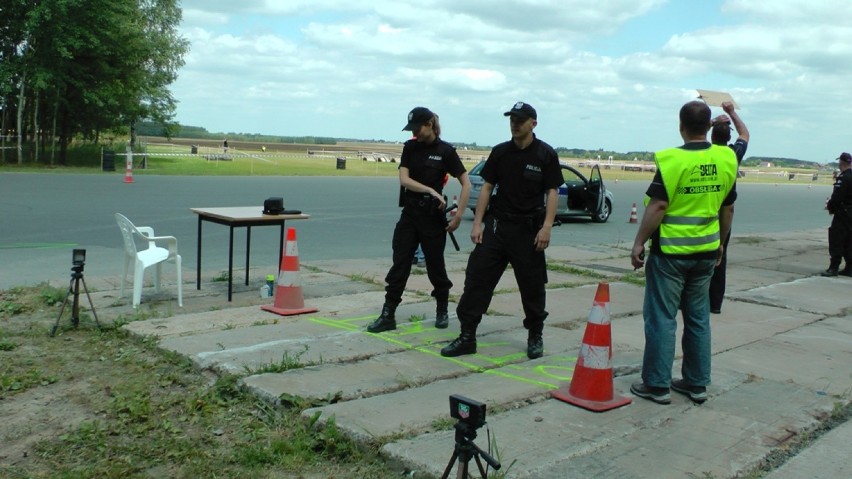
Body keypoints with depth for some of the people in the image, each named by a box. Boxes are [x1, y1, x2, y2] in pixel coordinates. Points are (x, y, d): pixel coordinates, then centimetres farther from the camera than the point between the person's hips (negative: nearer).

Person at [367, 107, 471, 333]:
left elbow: (466, 184, -6)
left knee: (435, 266, 6)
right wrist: (430, 190, -21)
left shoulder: (445, 150, -7)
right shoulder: (409, 147, 4)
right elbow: (404, 179, -8)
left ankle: (442, 311, 27)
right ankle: (388, 315, 3)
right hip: (409, 212, 4)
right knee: (399, 264, 0)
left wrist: (458, 215, -12)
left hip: (433, 214, -3)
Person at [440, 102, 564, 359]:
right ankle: (467, 336, 4)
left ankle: (535, 337, 24)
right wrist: (477, 223, 1)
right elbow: (487, 187, 8)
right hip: (496, 224, 3)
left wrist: (547, 227, -13)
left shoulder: (546, 154, -2)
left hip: (528, 230, -3)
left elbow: (552, 192, -3)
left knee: (532, 285, 6)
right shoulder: (500, 152, 7)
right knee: (477, 278, -2)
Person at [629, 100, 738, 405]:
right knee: (698, 317, 14)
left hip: (670, 251, -6)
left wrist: (639, 242, -10)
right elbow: (728, 208, 10)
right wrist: (719, 243, 22)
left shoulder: (672, 160, -15)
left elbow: (657, 206, -17)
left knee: (661, 317, 2)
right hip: (706, 251, 6)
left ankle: (657, 385, 7)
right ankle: (697, 383, 22)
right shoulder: (726, 160, 3)